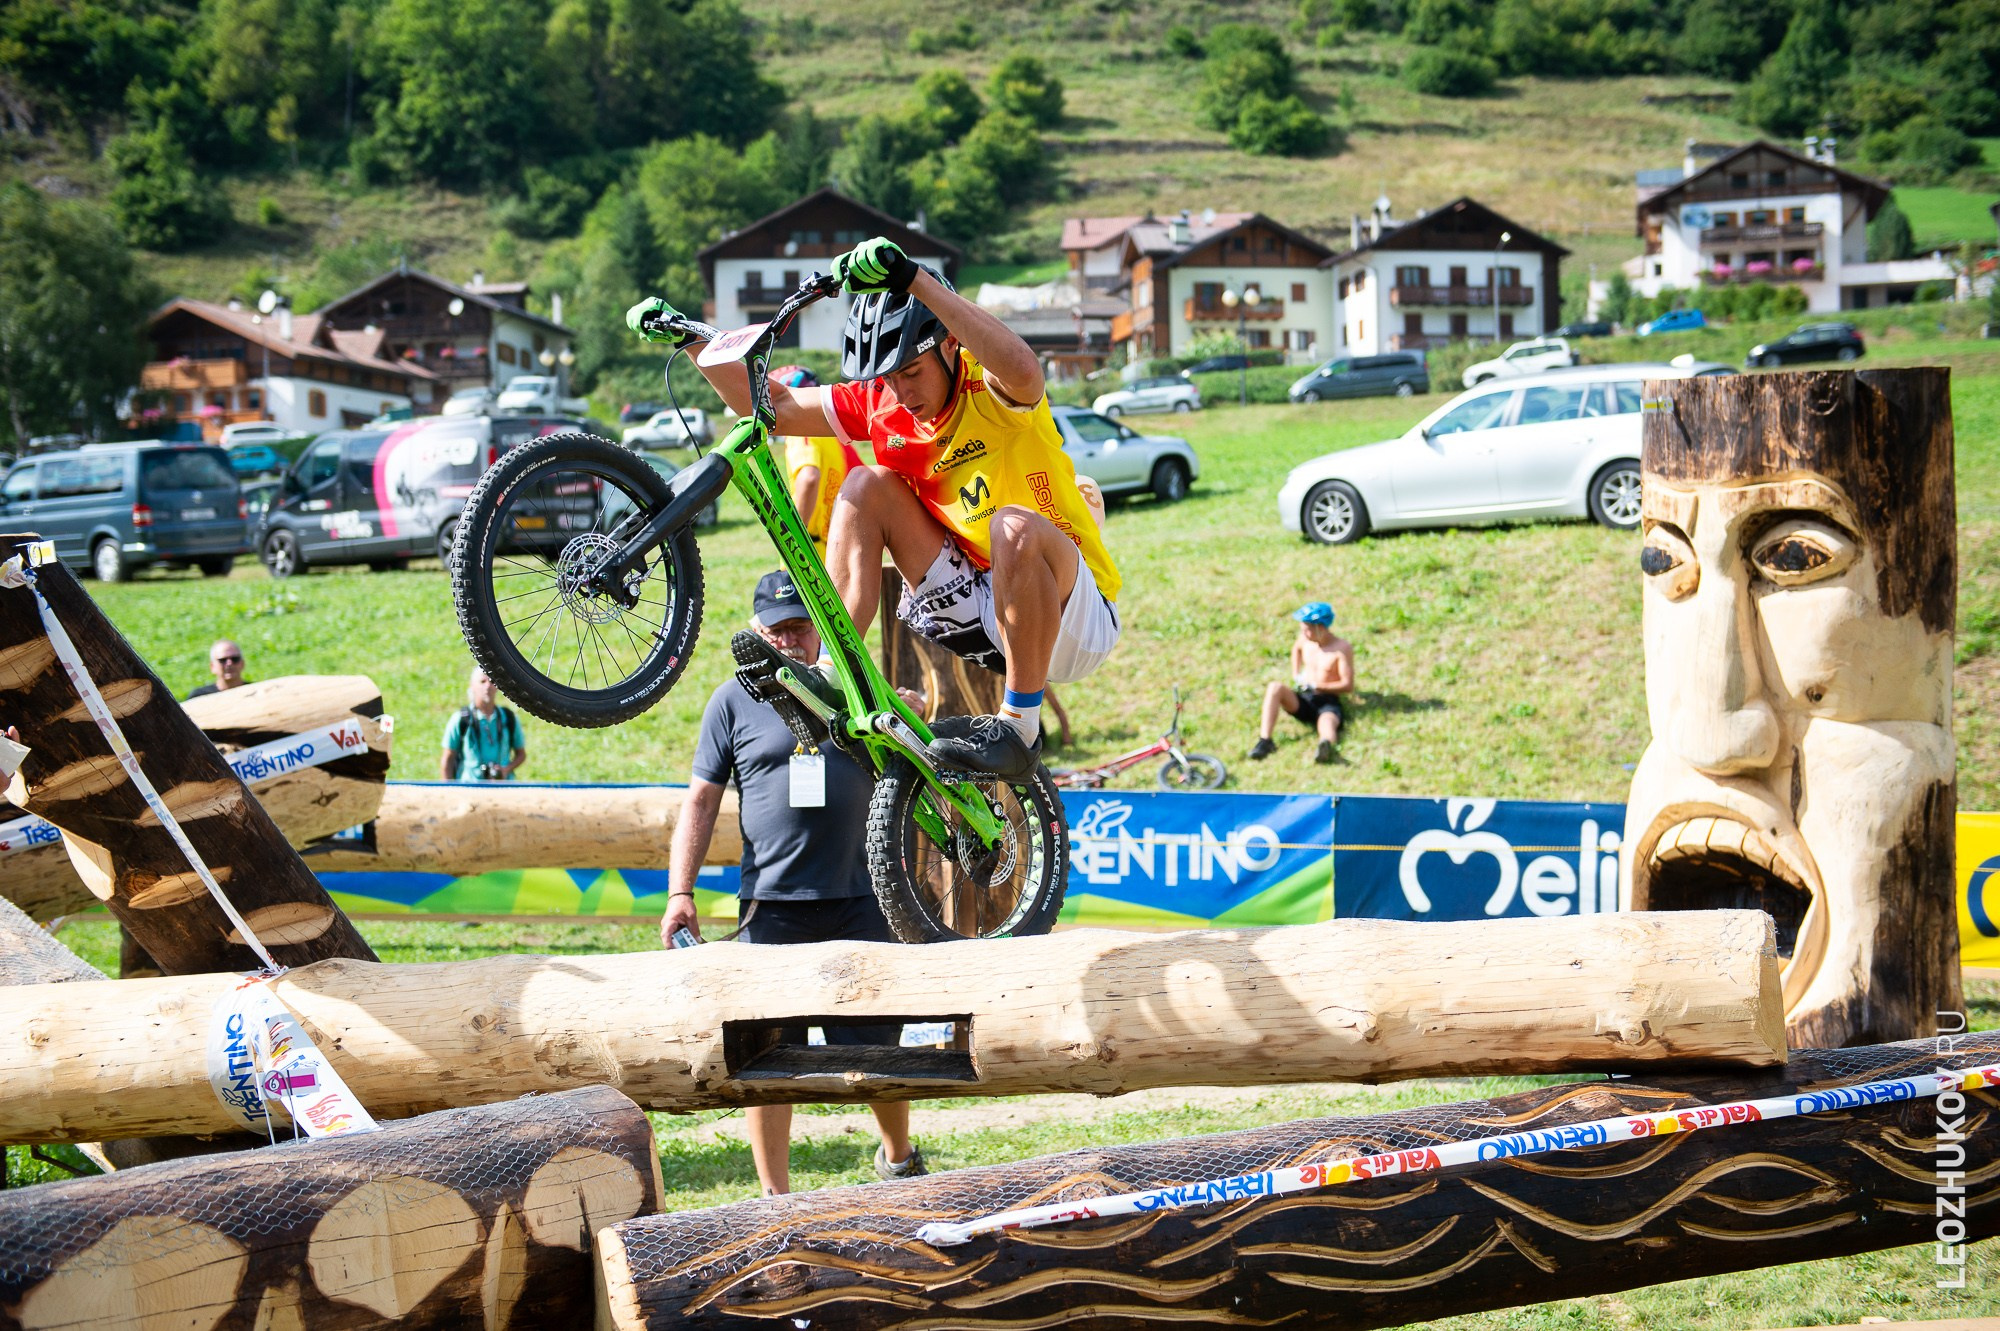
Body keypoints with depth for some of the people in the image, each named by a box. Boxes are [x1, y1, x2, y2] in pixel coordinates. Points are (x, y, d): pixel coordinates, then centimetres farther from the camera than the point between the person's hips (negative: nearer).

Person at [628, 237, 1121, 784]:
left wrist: (913, 278, -53)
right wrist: (689, 337, -5)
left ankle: (1020, 728, -23)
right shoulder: (884, 403, -1)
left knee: (1017, 528, -38)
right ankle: (834, 676, -13)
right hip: (978, 610, 6)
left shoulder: (988, 388, -19)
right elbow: (775, 409, 6)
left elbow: (1023, 372, -46)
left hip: (1068, 614, -6)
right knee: (867, 486, -6)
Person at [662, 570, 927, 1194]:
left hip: (861, 900, 2)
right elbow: (701, 801, 2)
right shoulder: (734, 699, 4)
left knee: (881, 1048, 8)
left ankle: (898, 1158, 33)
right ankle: (776, 1197, 11)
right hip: (773, 903, -2)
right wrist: (680, 893, -7)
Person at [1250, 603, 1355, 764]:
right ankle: (1264, 741, -36)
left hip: (1327, 702, -5)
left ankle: (1326, 745, -79)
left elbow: (1348, 685, -10)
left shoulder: (1342, 648, -7)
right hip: (1303, 700, 5)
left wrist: (1316, 686, -16)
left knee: (1327, 720, -41)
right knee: (1275, 687, -25)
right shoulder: (1305, 639, 8)